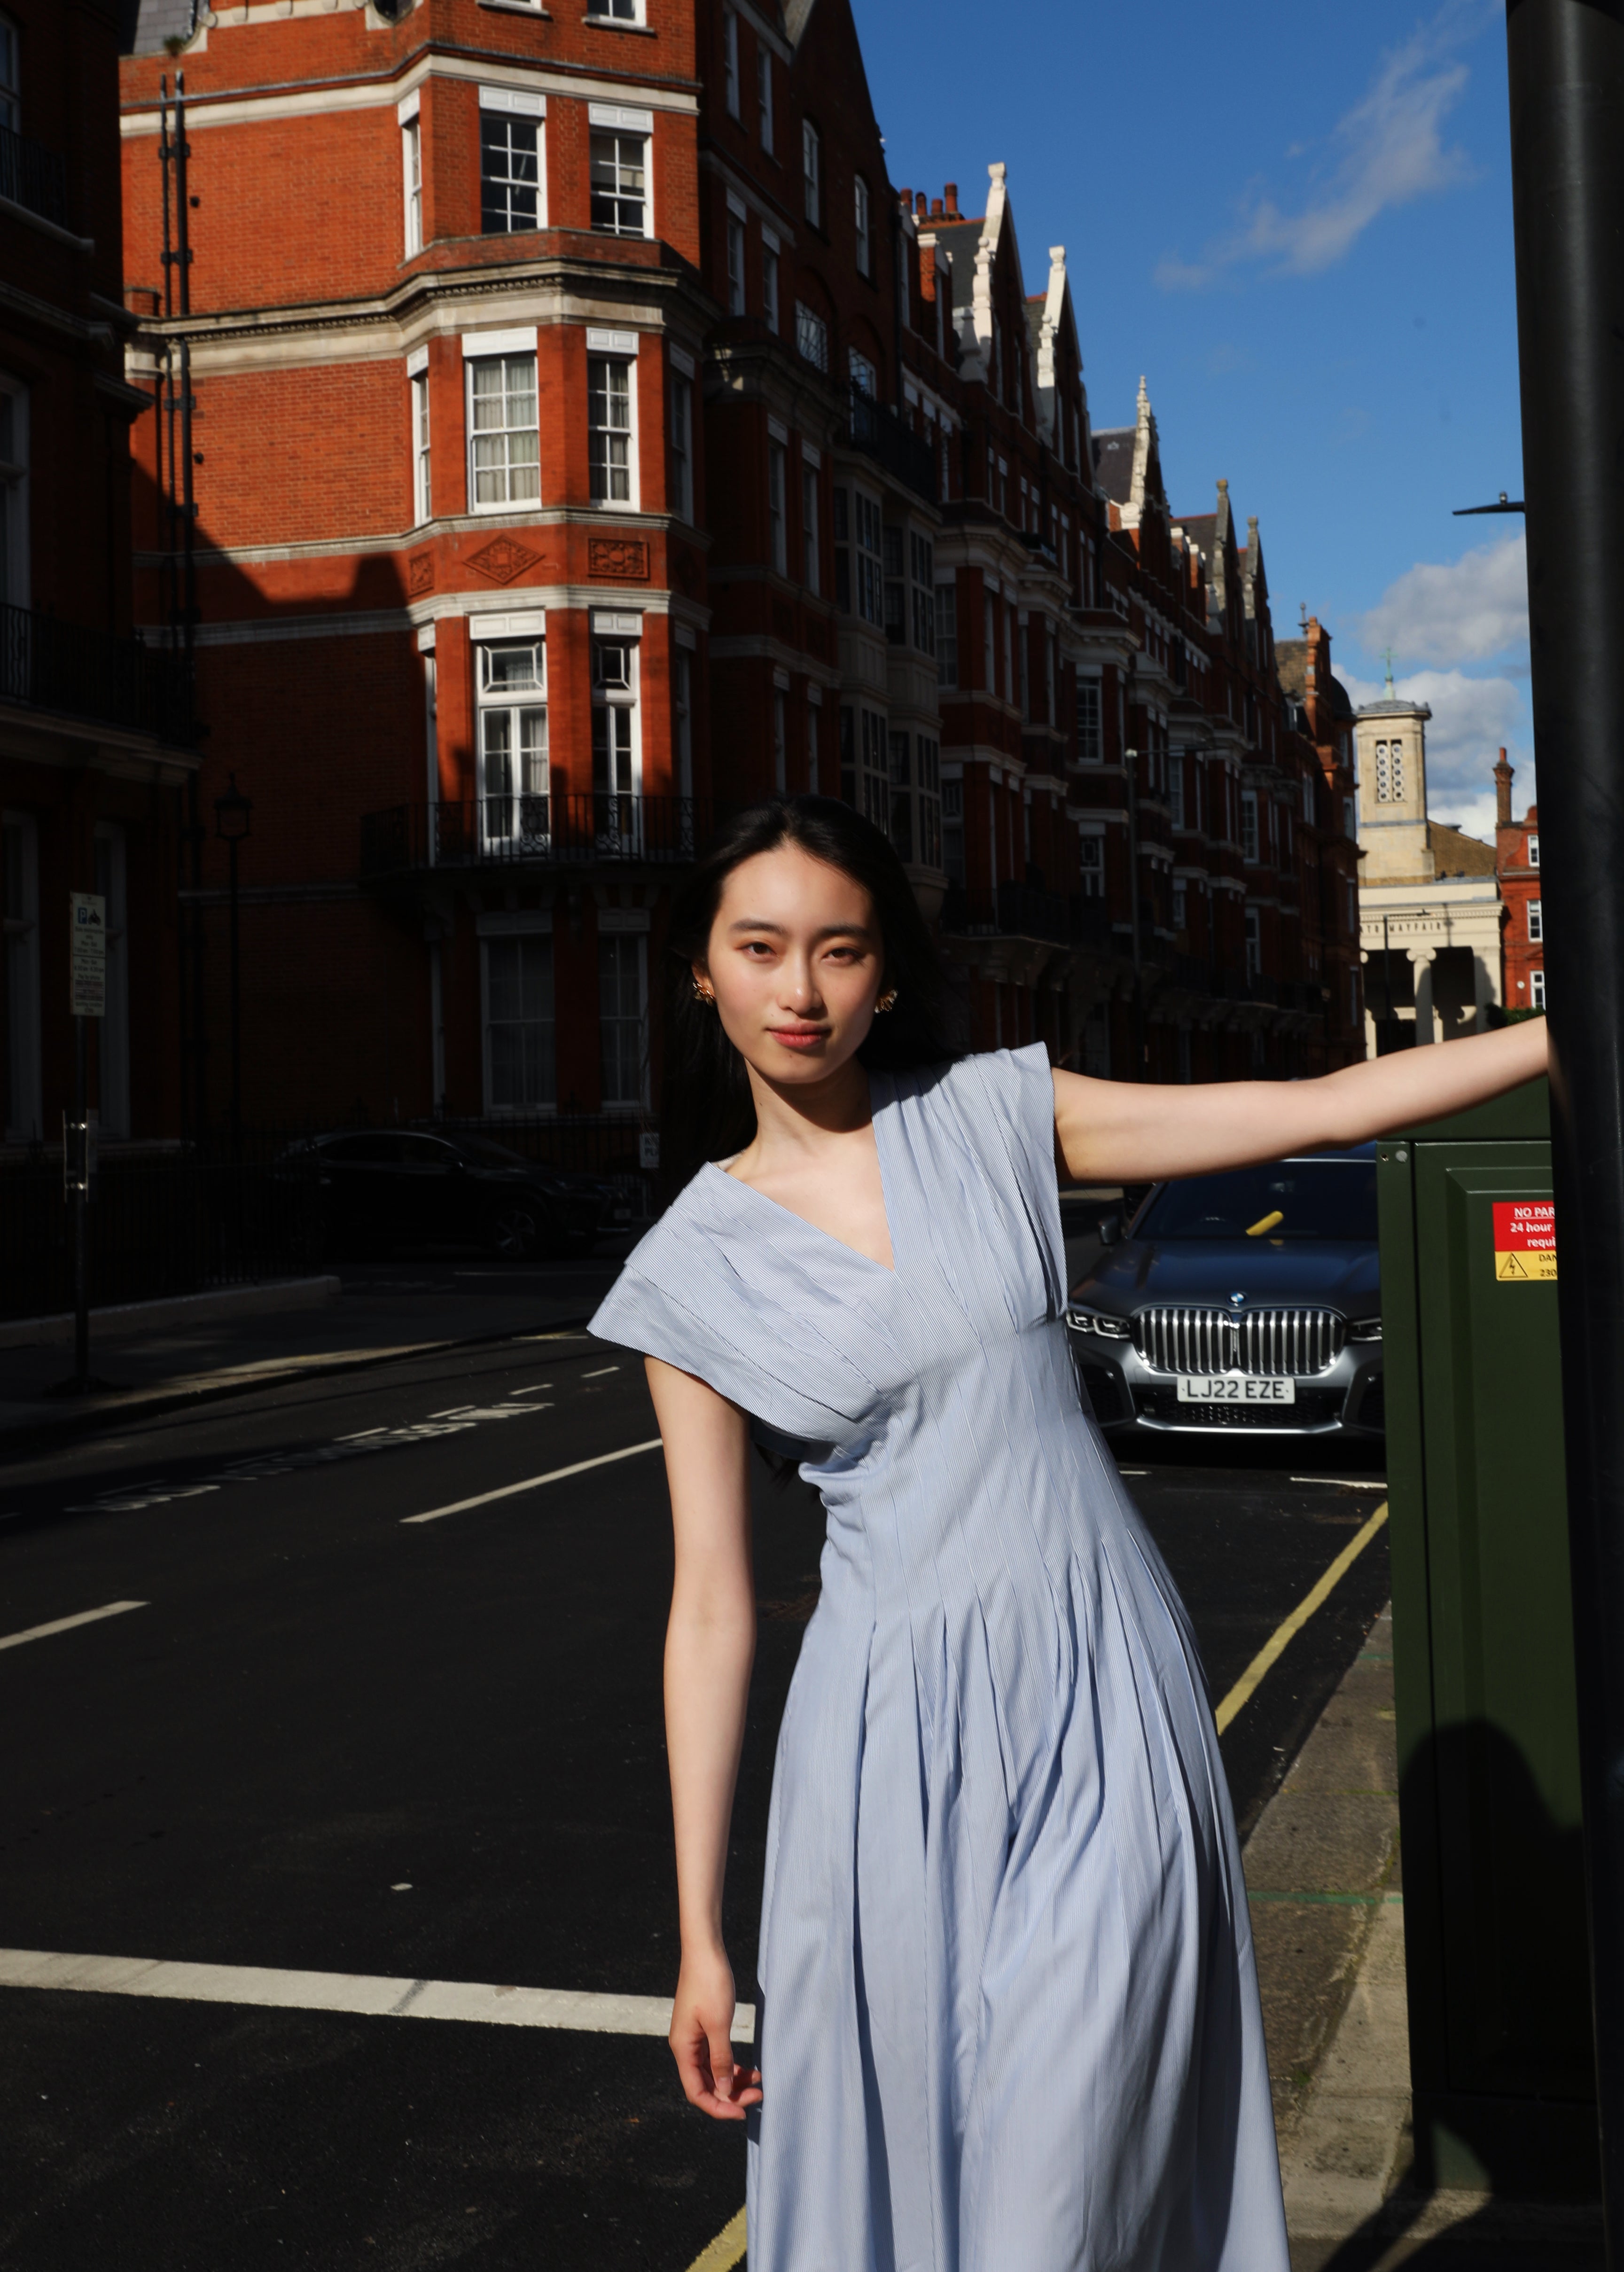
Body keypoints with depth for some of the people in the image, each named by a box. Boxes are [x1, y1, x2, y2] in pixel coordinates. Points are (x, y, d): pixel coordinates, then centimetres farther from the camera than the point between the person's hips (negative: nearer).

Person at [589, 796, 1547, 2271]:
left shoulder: (991, 1115, 2)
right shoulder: (693, 1272, 2)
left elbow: (1320, 1109, 2)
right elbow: (712, 1599, 2)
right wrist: (699, 1934, 1)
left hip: (1103, 1702, 0)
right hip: (900, 1730, 1)